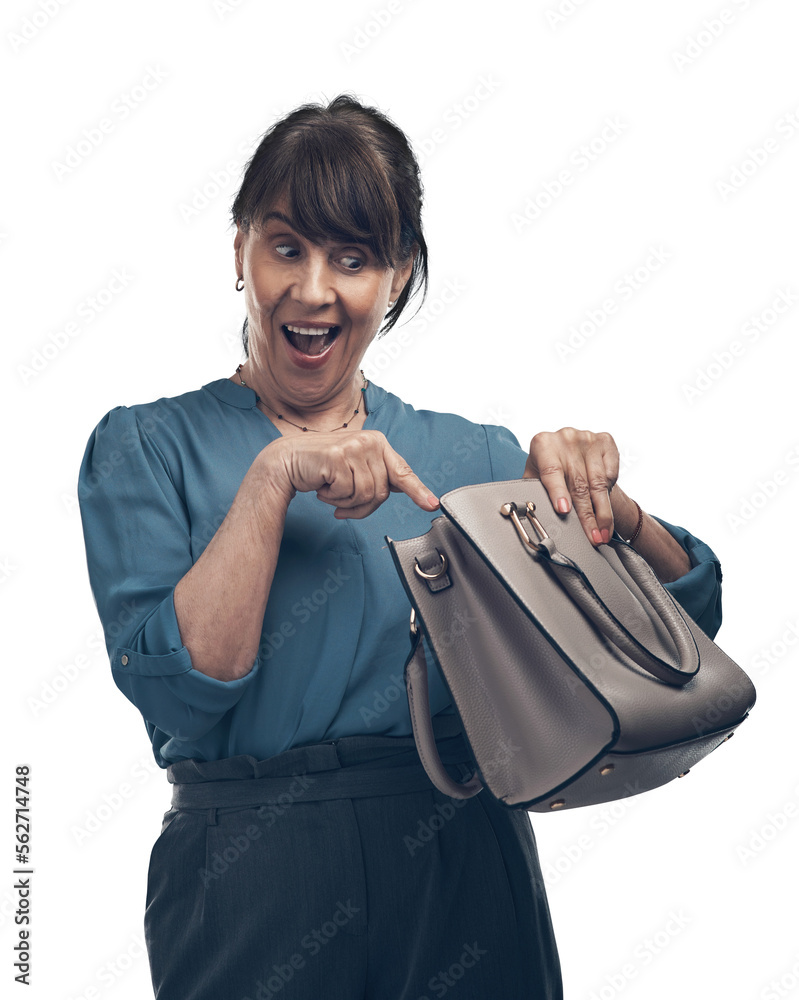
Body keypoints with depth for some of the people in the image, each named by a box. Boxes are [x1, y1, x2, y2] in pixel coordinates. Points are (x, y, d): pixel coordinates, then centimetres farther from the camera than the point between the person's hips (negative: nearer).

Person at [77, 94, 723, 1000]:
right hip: (257, 882, -2)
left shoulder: (466, 455, 5)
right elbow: (180, 688, -15)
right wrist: (274, 477, -20)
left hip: (468, 882, 3)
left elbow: (689, 612, 1)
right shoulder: (146, 446, -2)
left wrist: (601, 501, -17)